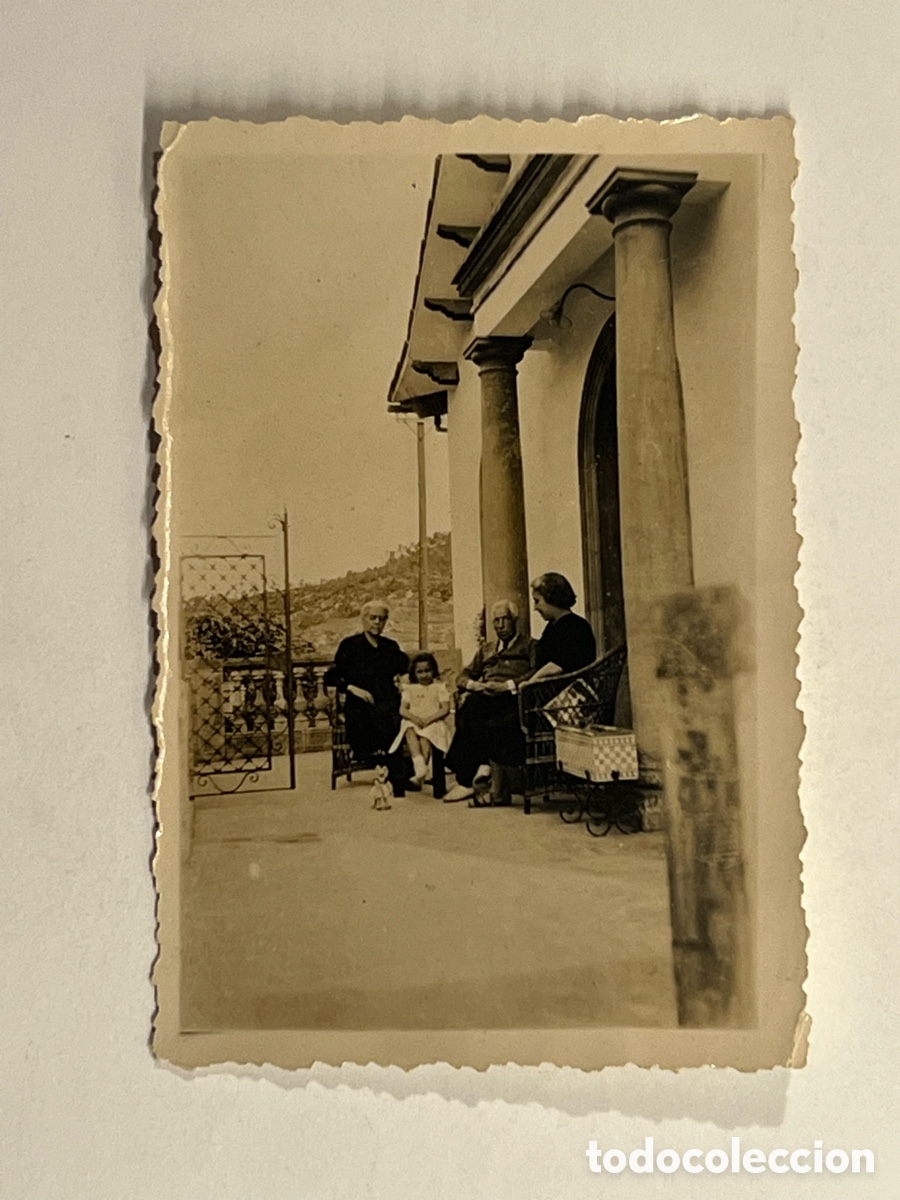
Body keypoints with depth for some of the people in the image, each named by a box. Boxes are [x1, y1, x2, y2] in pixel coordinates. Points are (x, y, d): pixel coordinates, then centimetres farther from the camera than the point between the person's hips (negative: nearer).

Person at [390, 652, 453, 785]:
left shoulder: (439, 687, 13)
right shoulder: (409, 688, 20)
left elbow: (445, 709, 0)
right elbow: (402, 709, 8)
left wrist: (429, 719, -15)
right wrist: (413, 717, -14)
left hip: (434, 722, -2)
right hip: (413, 722, 2)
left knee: (424, 737, -35)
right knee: (410, 732, -35)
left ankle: (420, 774, -38)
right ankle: (419, 765, -51)